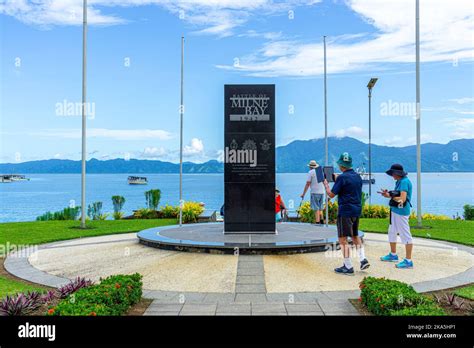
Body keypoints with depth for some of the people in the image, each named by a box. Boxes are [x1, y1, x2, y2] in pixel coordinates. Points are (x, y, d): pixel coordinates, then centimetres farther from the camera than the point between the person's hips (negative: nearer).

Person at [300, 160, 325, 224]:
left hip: (315, 192, -6)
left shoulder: (310, 172, -5)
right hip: (322, 192, 6)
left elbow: (308, 184, -8)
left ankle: (317, 222, -6)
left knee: (316, 209, -4)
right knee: (320, 208, 14)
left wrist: (303, 193, -4)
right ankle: (321, 221, 9)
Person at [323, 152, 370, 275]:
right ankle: (363, 259, 13)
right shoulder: (357, 176, 9)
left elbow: (331, 194, -13)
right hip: (357, 210, 8)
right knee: (355, 236, 23)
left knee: (343, 239, -1)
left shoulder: (342, 177, -14)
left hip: (345, 211, -8)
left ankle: (348, 267, 1)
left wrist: (326, 184, 6)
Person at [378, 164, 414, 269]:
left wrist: (390, 196, -13)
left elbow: (402, 198, -25)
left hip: (401, 212, -11)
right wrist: (389, 194, 0)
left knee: (405, 235, -6)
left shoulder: (404, 182, -17)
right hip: (395, 211, 11)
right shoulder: (400, 181, 13)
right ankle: (393, 255, 38)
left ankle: (408, 261, -1)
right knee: (392, 232, 22)